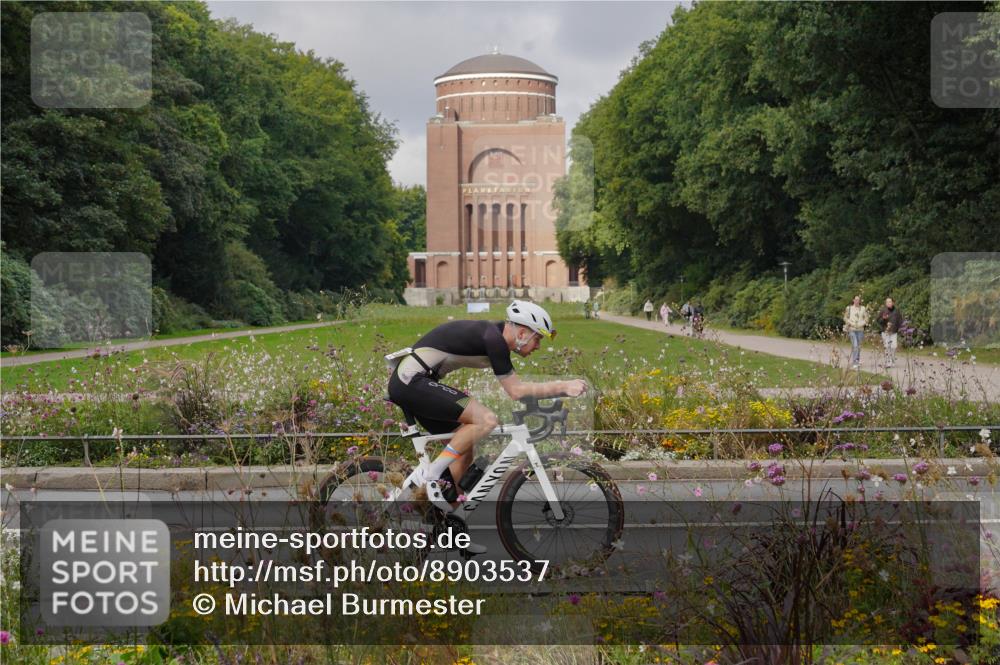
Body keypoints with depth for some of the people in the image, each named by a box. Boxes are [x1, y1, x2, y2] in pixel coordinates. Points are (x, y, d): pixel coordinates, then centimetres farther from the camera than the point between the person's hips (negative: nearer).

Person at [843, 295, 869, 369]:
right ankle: (854, 363, -13)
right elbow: (845, 318, 5)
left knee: (858, 346, 9)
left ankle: (857, 361, 22)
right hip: (852, 329, -3)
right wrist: (851, 323, -9)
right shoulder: (849, 308, 1)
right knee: (855, 345, -14)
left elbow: (866, 318, 9)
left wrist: (862, 324, -8)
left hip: (860, 329, 3)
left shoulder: (863, 308, 6)